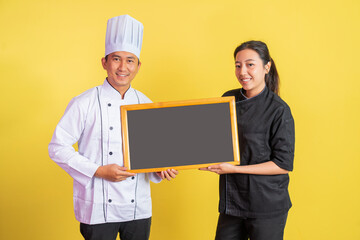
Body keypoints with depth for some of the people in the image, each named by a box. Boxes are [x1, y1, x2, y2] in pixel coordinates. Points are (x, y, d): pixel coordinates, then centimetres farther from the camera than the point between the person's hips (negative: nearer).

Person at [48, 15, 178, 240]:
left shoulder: (146, 105, 5)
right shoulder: (85, 103, -8)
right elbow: (58, 147, -7)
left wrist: (160, 168, -7)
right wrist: (98, 171, -15)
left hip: (139, 208, 4)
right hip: (98, 209, -4)